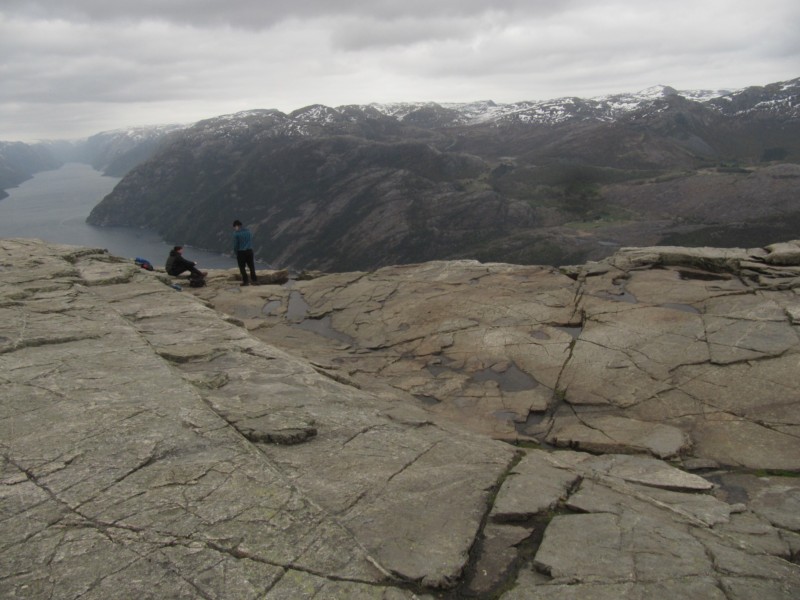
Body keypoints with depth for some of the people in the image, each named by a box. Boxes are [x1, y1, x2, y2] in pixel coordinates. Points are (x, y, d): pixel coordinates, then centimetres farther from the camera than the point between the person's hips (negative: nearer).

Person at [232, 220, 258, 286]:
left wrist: (235, 253, 4)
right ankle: (255, 280, 9)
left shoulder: (236, 233, -10)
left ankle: (246, 281, 7)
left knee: (242, 267, 7)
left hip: (241, 252, -4)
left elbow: (235, 244, -8)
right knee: (251, 266, 10)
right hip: (249, 251, 5)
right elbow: (251, 242, 11)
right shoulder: (248, 231, 7)